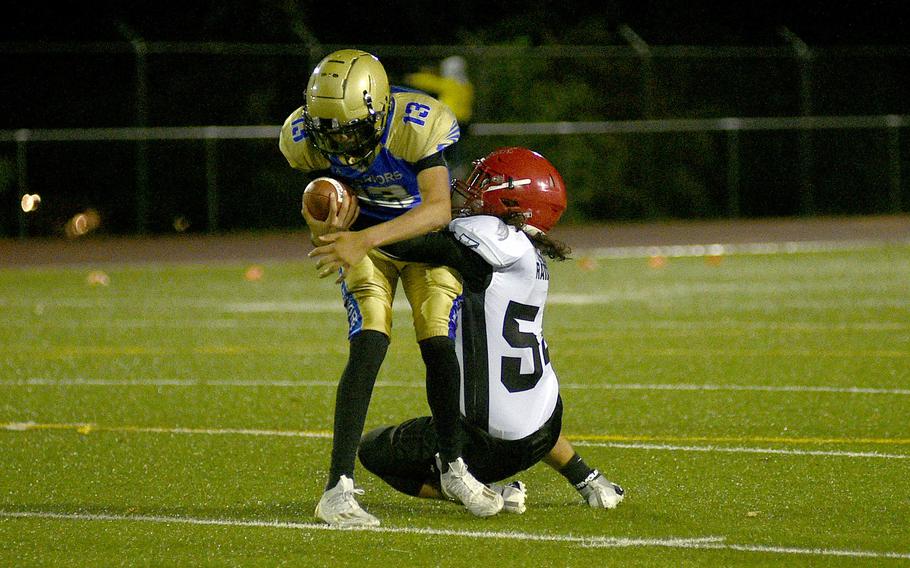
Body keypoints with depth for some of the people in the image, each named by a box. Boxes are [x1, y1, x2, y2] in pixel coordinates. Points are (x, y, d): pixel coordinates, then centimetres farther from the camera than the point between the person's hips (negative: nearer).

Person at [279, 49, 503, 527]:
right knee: (368, 346, -17)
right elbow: (333, 200, -6)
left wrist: (365, 240, -52)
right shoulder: (307, 137, -23)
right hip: (362, 237, 1)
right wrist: (327, 229, -31)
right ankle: (338, 488, -19)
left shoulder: (417, 125, -35)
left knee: (438, 343, -10)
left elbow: (439, 208, -42)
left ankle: (453, 465, 15)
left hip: (426, 232, -1)